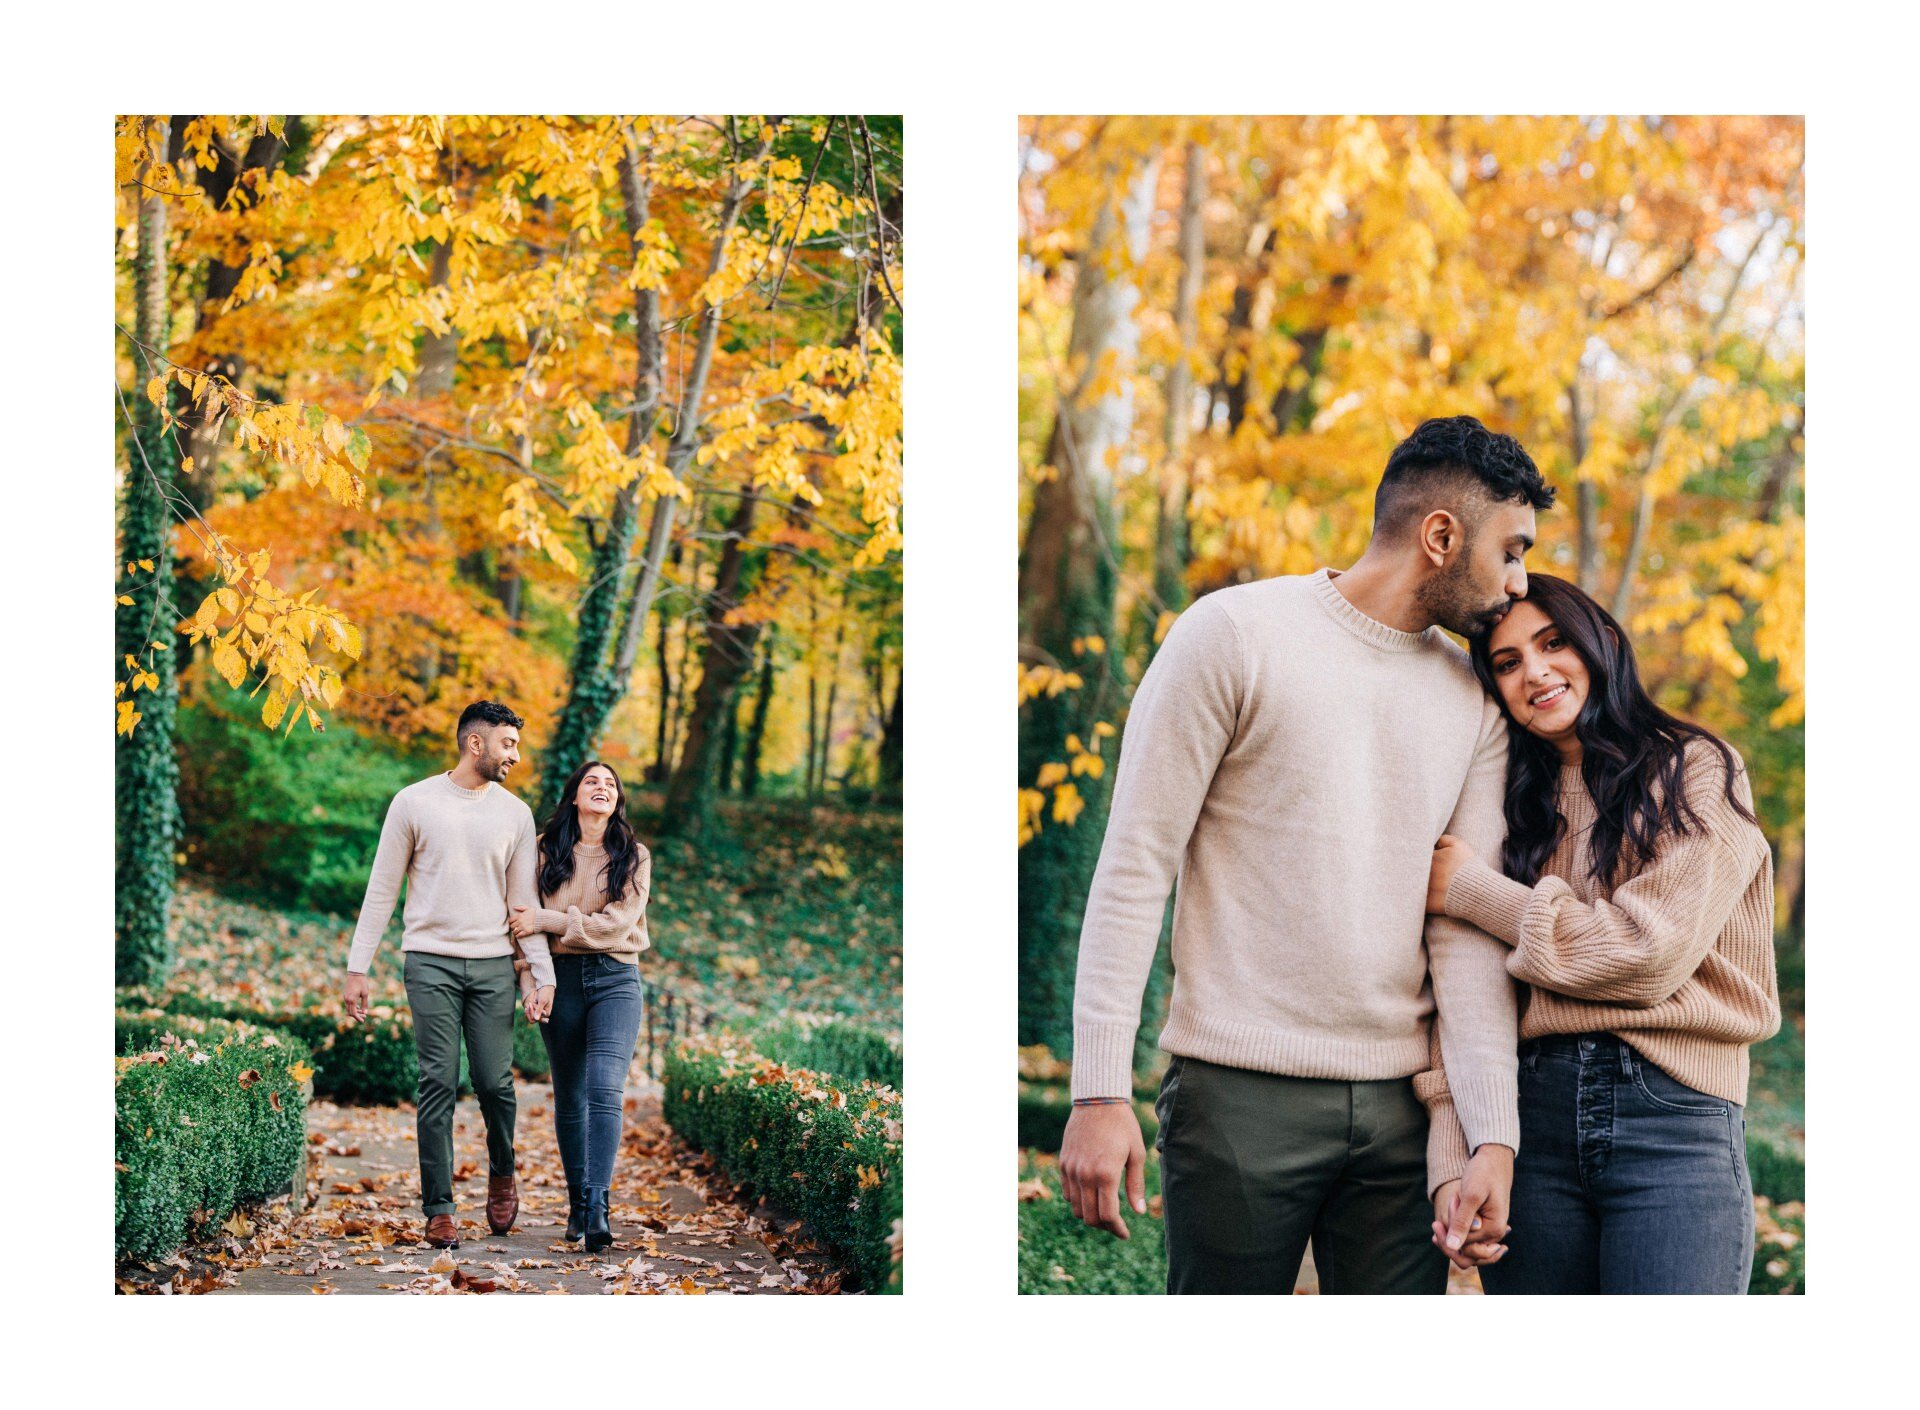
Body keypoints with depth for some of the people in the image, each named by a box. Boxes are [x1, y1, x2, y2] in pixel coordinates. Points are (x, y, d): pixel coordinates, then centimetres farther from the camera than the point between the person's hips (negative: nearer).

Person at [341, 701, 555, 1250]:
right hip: (431, 962, -2)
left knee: (495, 1083, -2)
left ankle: (502, 1174, 26)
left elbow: (524, 902, 11)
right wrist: (358, 967, -1)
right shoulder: (414, 802, 2)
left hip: (492, 964, 2)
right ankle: (439, 1210, 2)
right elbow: (381, 891, 4)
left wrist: (544, 976, 3)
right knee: (438, 1086, -4)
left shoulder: (515, 814, 10)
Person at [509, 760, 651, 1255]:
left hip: (615, 978, -2)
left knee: (605, 1088, -17)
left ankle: (598, 1207, -25)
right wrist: (530, 980, -8)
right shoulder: (547, 851, 7)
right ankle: (577, 1204, 17)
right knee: (570, 1097, 7)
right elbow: (526, 916, 4)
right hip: (562, 977, 2)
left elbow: (616, 923, -7)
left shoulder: (634, 856, 5)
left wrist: (547, 920, -10)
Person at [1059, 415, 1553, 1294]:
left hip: (1402, 1106, 5)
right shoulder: (1236, 635, -3)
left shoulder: (1474, 704, 12)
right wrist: (1099, 1091, -12)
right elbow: (1134, 867, -6)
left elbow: (1468, 932, 5)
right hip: (1242, 1091, -5)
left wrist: (1492, 1135, -5)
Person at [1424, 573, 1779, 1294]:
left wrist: (1473, 891, -2)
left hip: (1672, 1116, -4)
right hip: (1531, 1109, 4)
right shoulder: (1510, 801, 15)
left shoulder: (1696, 773, 3)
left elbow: (1648, 952, -9)